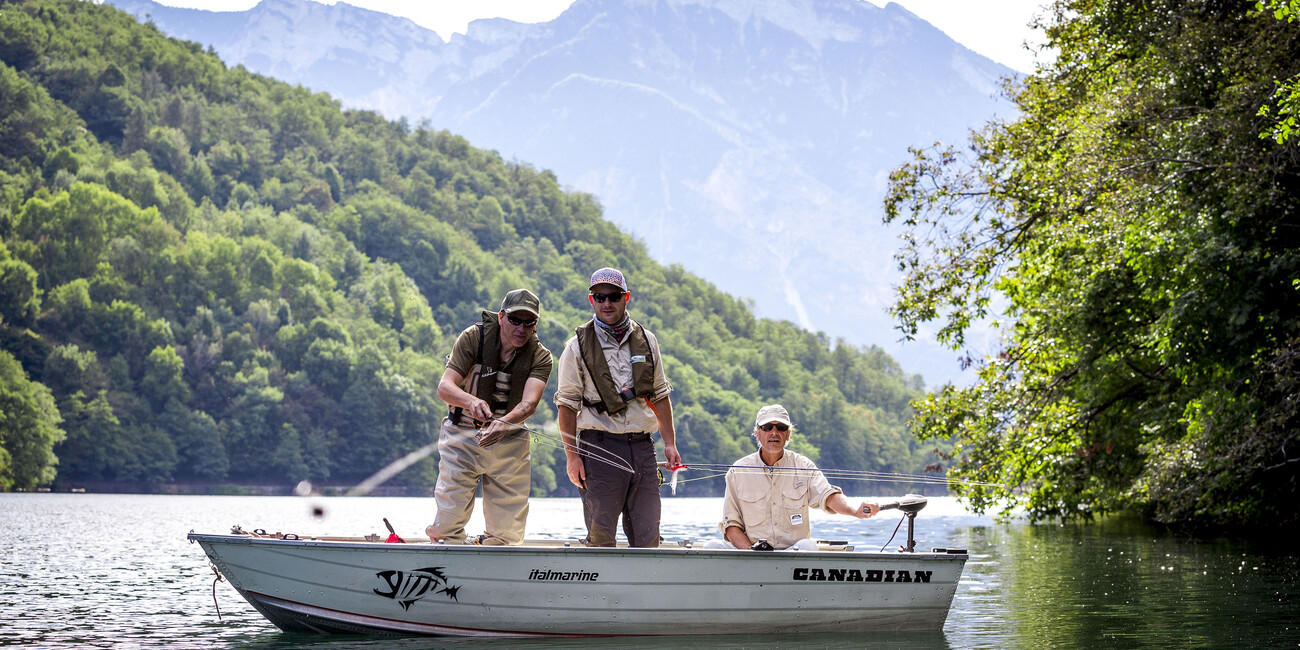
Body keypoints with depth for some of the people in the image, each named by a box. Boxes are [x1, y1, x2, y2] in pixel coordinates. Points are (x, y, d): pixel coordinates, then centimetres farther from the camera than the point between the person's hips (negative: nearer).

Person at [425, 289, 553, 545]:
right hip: (462, 437, -2)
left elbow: (530, 402, -23)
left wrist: (505, 422, -45)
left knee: (509, 531, 1)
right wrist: (470, 401, -40)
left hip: (510, 441, 2)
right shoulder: (474, 337, -10)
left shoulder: (541, 357, -6)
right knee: (450, 517, -11)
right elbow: (444, 387, -18)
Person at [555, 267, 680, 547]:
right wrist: (572, 456, -6)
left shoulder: (646, 341, 13)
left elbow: (659, 396, 18)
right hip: (600, 446, -3)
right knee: (601, 536, -5)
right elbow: (567, 404, 0)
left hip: (642, 446, 4)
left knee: (647, 535, 0)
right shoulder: (577, 347, 2)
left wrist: (670, 443, 10)